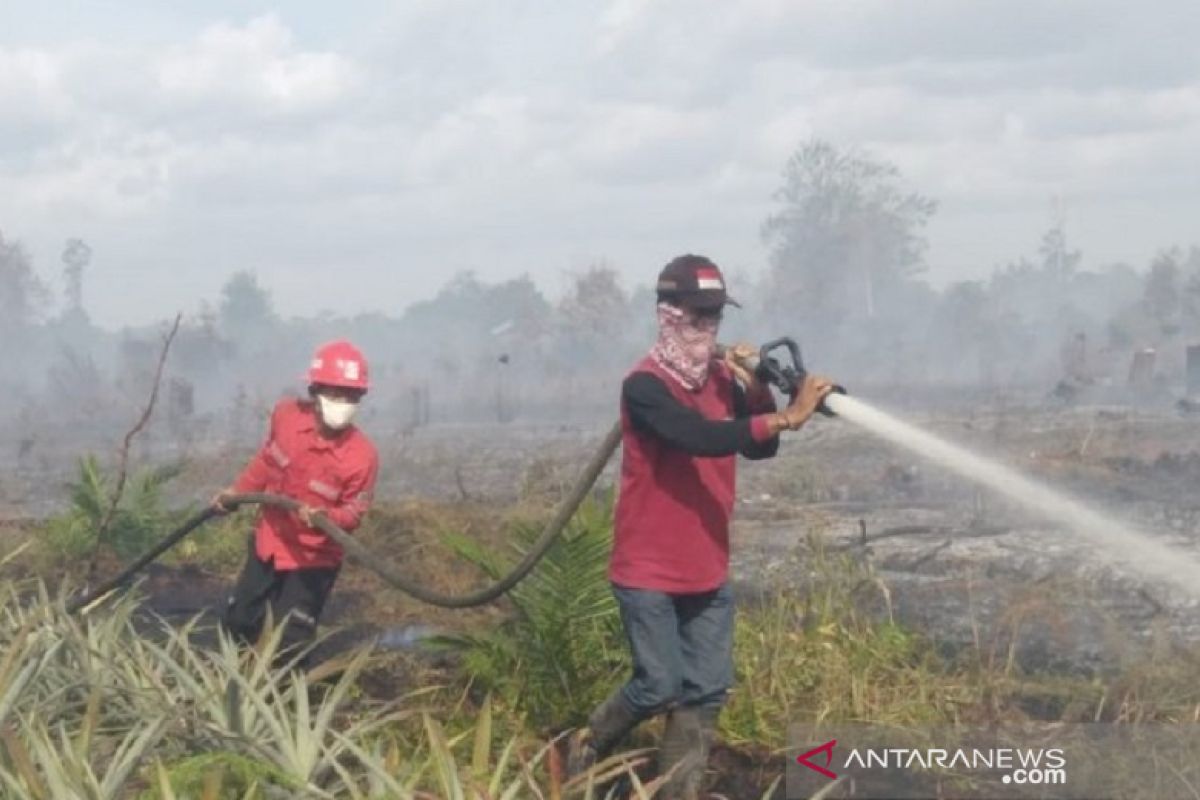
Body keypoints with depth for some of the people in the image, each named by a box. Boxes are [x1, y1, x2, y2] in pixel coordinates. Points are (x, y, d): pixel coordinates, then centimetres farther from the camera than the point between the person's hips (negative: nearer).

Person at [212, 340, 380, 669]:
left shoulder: (362, 455, -27)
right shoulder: (286, 414, -15)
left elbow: (354, 512, -17)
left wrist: (324, 516, -37)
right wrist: (238, 491, 9)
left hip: (313, 558, -5)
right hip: (268, 542, 5)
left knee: (289, 644, -6)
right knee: (237, 624, 17)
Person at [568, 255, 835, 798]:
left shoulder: (721, 378, 5)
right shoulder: (645, 386, -18)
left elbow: (760, 447, 2)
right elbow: (700, 437, -34)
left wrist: (756, 388, -15)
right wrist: (788, 416, -40)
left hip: (707, 571, 7)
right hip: (648, 572, -7)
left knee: (706, 691, 4)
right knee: (660, 686, -4)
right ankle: (586, 748, 22)